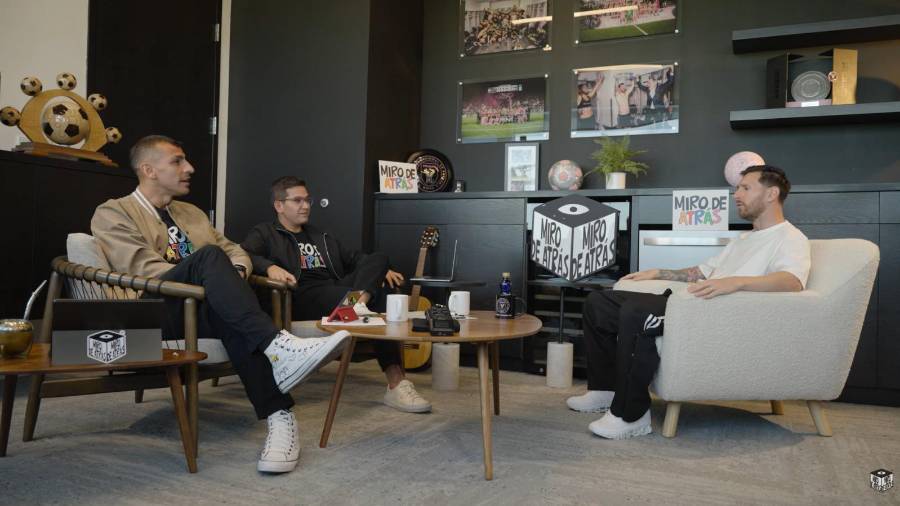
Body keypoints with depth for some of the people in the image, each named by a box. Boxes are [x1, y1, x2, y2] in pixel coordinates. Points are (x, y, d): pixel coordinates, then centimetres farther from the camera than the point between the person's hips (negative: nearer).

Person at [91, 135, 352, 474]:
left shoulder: (192, 214, 28)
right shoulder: (112, 214, 8)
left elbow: (236, 252, 23)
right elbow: (142, 268, -8)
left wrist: (234, 274, -2)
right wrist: (205, 273, -14)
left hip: (209, 310, 4)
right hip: (156, 312, -4)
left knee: (236, 318, -34)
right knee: (209, 256, -32)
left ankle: (279, 416, -44)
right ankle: (279, 347, -43)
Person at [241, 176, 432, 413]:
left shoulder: (322, 237, 35)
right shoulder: (264, 233, 14)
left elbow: (353, 258, 36)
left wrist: (380, 271, 14)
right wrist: (270, 267, -31)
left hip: (337, 291, 7)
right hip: (303, 297, -6)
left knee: (378, 258, -21)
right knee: (376, 299, -31)